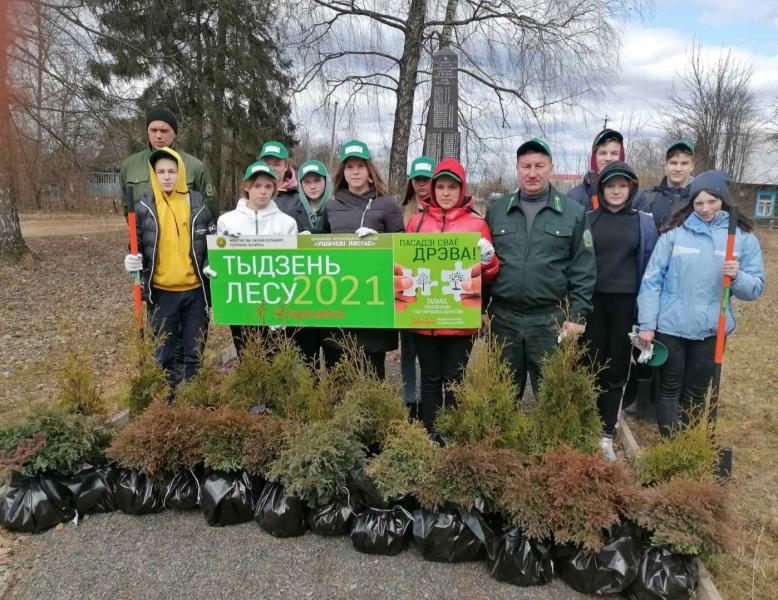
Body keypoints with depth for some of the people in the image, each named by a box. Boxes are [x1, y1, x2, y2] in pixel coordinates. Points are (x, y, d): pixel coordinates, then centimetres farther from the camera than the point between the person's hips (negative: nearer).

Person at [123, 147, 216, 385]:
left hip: (195, 290, 1)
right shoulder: (144, 207, -2)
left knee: (194, 354, 11)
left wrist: (210, 265, -8)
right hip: (161, 293, 0)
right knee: (164, 355, 9)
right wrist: (132, 261, -12)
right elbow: (136, 246, 8)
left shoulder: (197, 203, 0)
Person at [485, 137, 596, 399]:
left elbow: (583, 269, 0)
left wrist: (577, 315, -6)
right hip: (503, 318, 2)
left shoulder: (573, 212, 1)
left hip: (551, 320, -2)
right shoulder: (497, 210, 7)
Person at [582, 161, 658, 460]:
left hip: (625, 304, 1)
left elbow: (649, 265, 5)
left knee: (616, 369, 6)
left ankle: (607, 435, 18)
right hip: (592, 302, 0)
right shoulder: (587, 219, 3)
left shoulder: (644, 222, 5)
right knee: (591, 366, 3)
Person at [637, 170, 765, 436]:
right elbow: (652, 279, -5)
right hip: (670, 326, -1)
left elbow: (756, 287, 0)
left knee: (696, 393, 15)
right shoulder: (675, 232, -4)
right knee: (670, 391, 8)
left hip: (712, 330, 2)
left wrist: (737, 276, -22)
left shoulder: (744, 237, 0)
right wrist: (646, 324, -9)